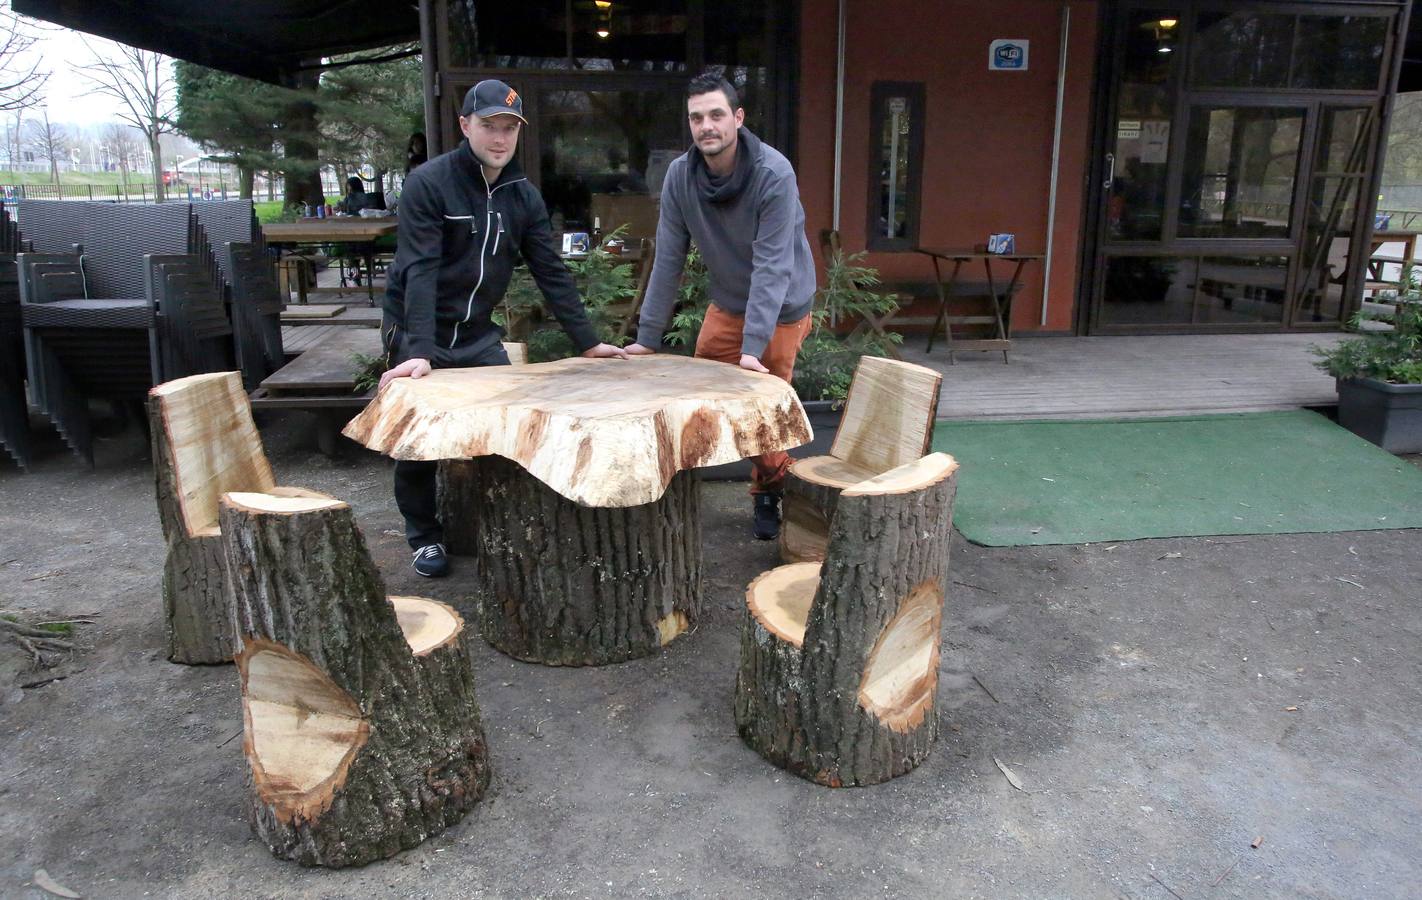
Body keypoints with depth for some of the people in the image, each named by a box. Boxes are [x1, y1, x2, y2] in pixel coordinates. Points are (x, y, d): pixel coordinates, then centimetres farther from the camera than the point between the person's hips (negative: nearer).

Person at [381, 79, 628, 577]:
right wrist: (419, 352, -34)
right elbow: (420, 270, -24)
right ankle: (424, 537, 22)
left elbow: (551, 271, 1)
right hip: (418, 335, -4)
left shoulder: (523, 195, 1)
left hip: (479, 336, 4)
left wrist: (588, 342, -5)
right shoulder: (428, 183, -15)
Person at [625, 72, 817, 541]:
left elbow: (772, 266, -28)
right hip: (726, 306, 4)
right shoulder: (680, 175, -12)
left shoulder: (774, 174, -25)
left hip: (781, 310, -4)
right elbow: (668, 260, -9)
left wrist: (754, 345, -34)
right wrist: (647, 338, -9)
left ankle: (768, 496, 23)